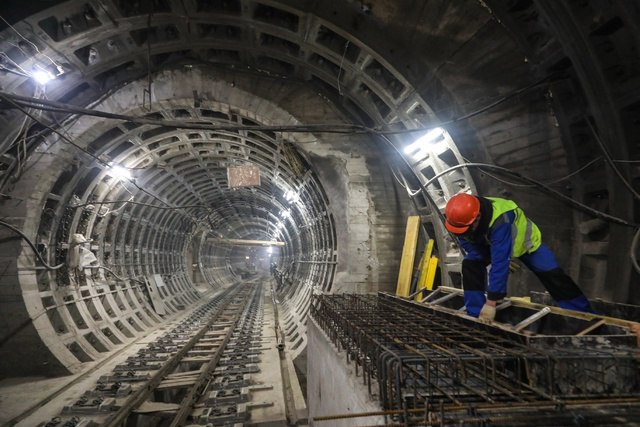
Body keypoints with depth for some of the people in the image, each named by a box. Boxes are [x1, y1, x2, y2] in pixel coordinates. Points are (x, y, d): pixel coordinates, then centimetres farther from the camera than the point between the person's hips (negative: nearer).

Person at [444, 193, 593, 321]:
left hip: (524, 239, -3)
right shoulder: (462, 217, -30)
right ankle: (475, 315, -10)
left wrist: (491, 302, -47)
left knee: (552, 275, -9)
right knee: (470, 266, -20)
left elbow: (500, 263, -48)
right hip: (487, 243, 4)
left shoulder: (499, 221, -48)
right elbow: (471, 248, -16)